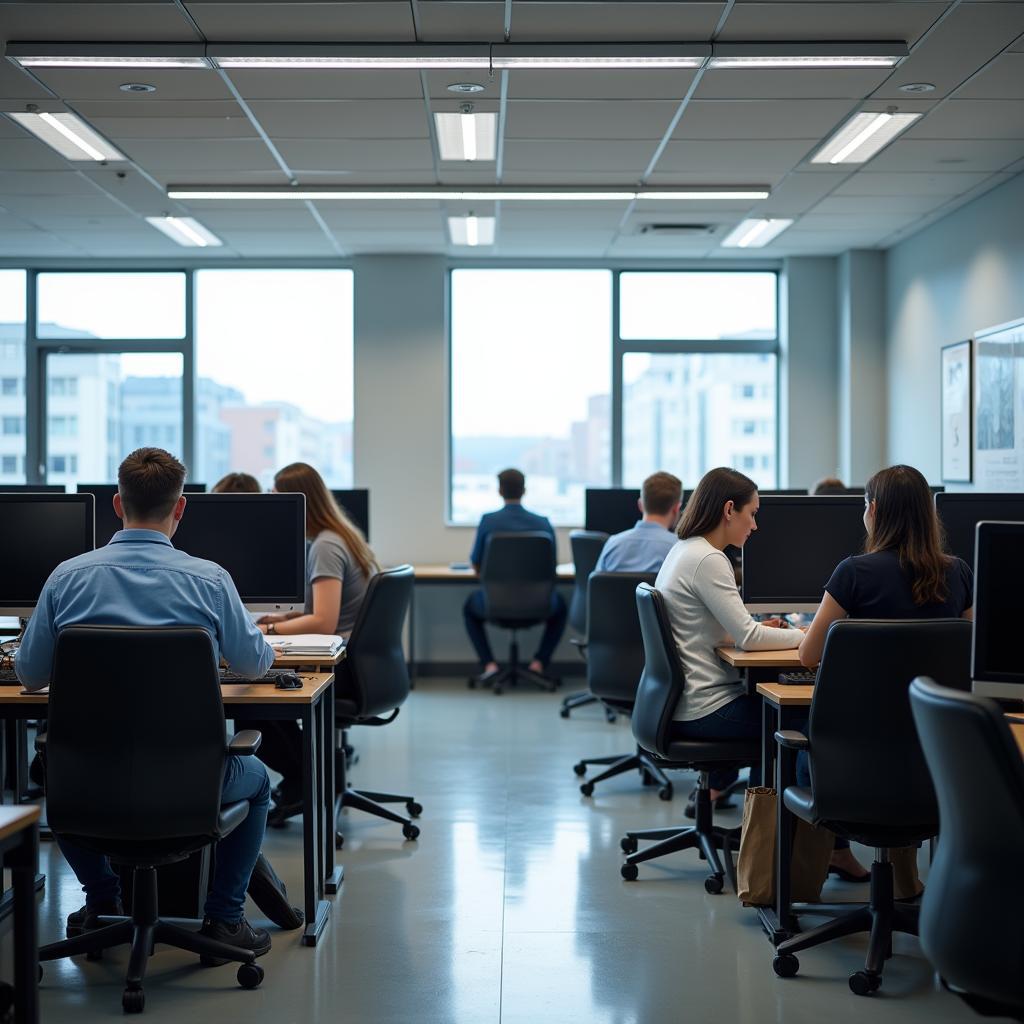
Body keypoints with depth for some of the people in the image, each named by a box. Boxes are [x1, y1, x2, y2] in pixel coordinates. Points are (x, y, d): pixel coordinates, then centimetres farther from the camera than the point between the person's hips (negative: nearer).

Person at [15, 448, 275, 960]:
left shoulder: (67, 576, -6)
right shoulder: (209, 580, -10)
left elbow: (30, 675, 3)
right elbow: (255, 663, 6)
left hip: (92, 778, 2)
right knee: (255, 779, 31)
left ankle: (102, 904, 37)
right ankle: (223, 918, 24)